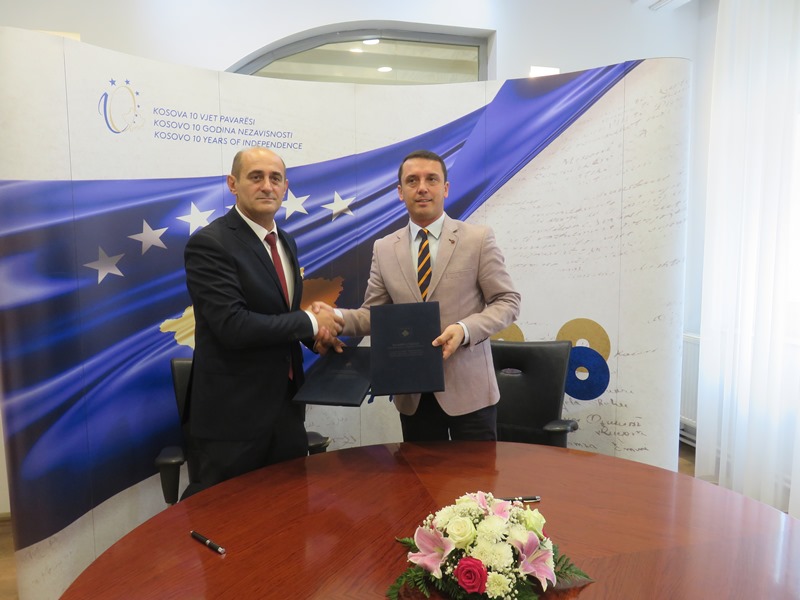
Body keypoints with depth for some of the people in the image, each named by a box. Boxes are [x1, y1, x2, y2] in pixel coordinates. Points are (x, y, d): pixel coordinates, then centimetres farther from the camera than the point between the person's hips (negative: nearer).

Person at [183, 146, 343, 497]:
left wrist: (319, 334, 0)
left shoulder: (286, 242, 10)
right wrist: (309, 322, -16)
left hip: (287, 407, 7)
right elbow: (233, 325, -25)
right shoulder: (208, 244, -15)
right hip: (233, 413, -7)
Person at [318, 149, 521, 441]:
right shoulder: (384, 249, 5)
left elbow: (507, 301, -3)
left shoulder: (479, 239, -3)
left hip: (468, 389, -2)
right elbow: (373, 313, 6)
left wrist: (465, 329, -20)